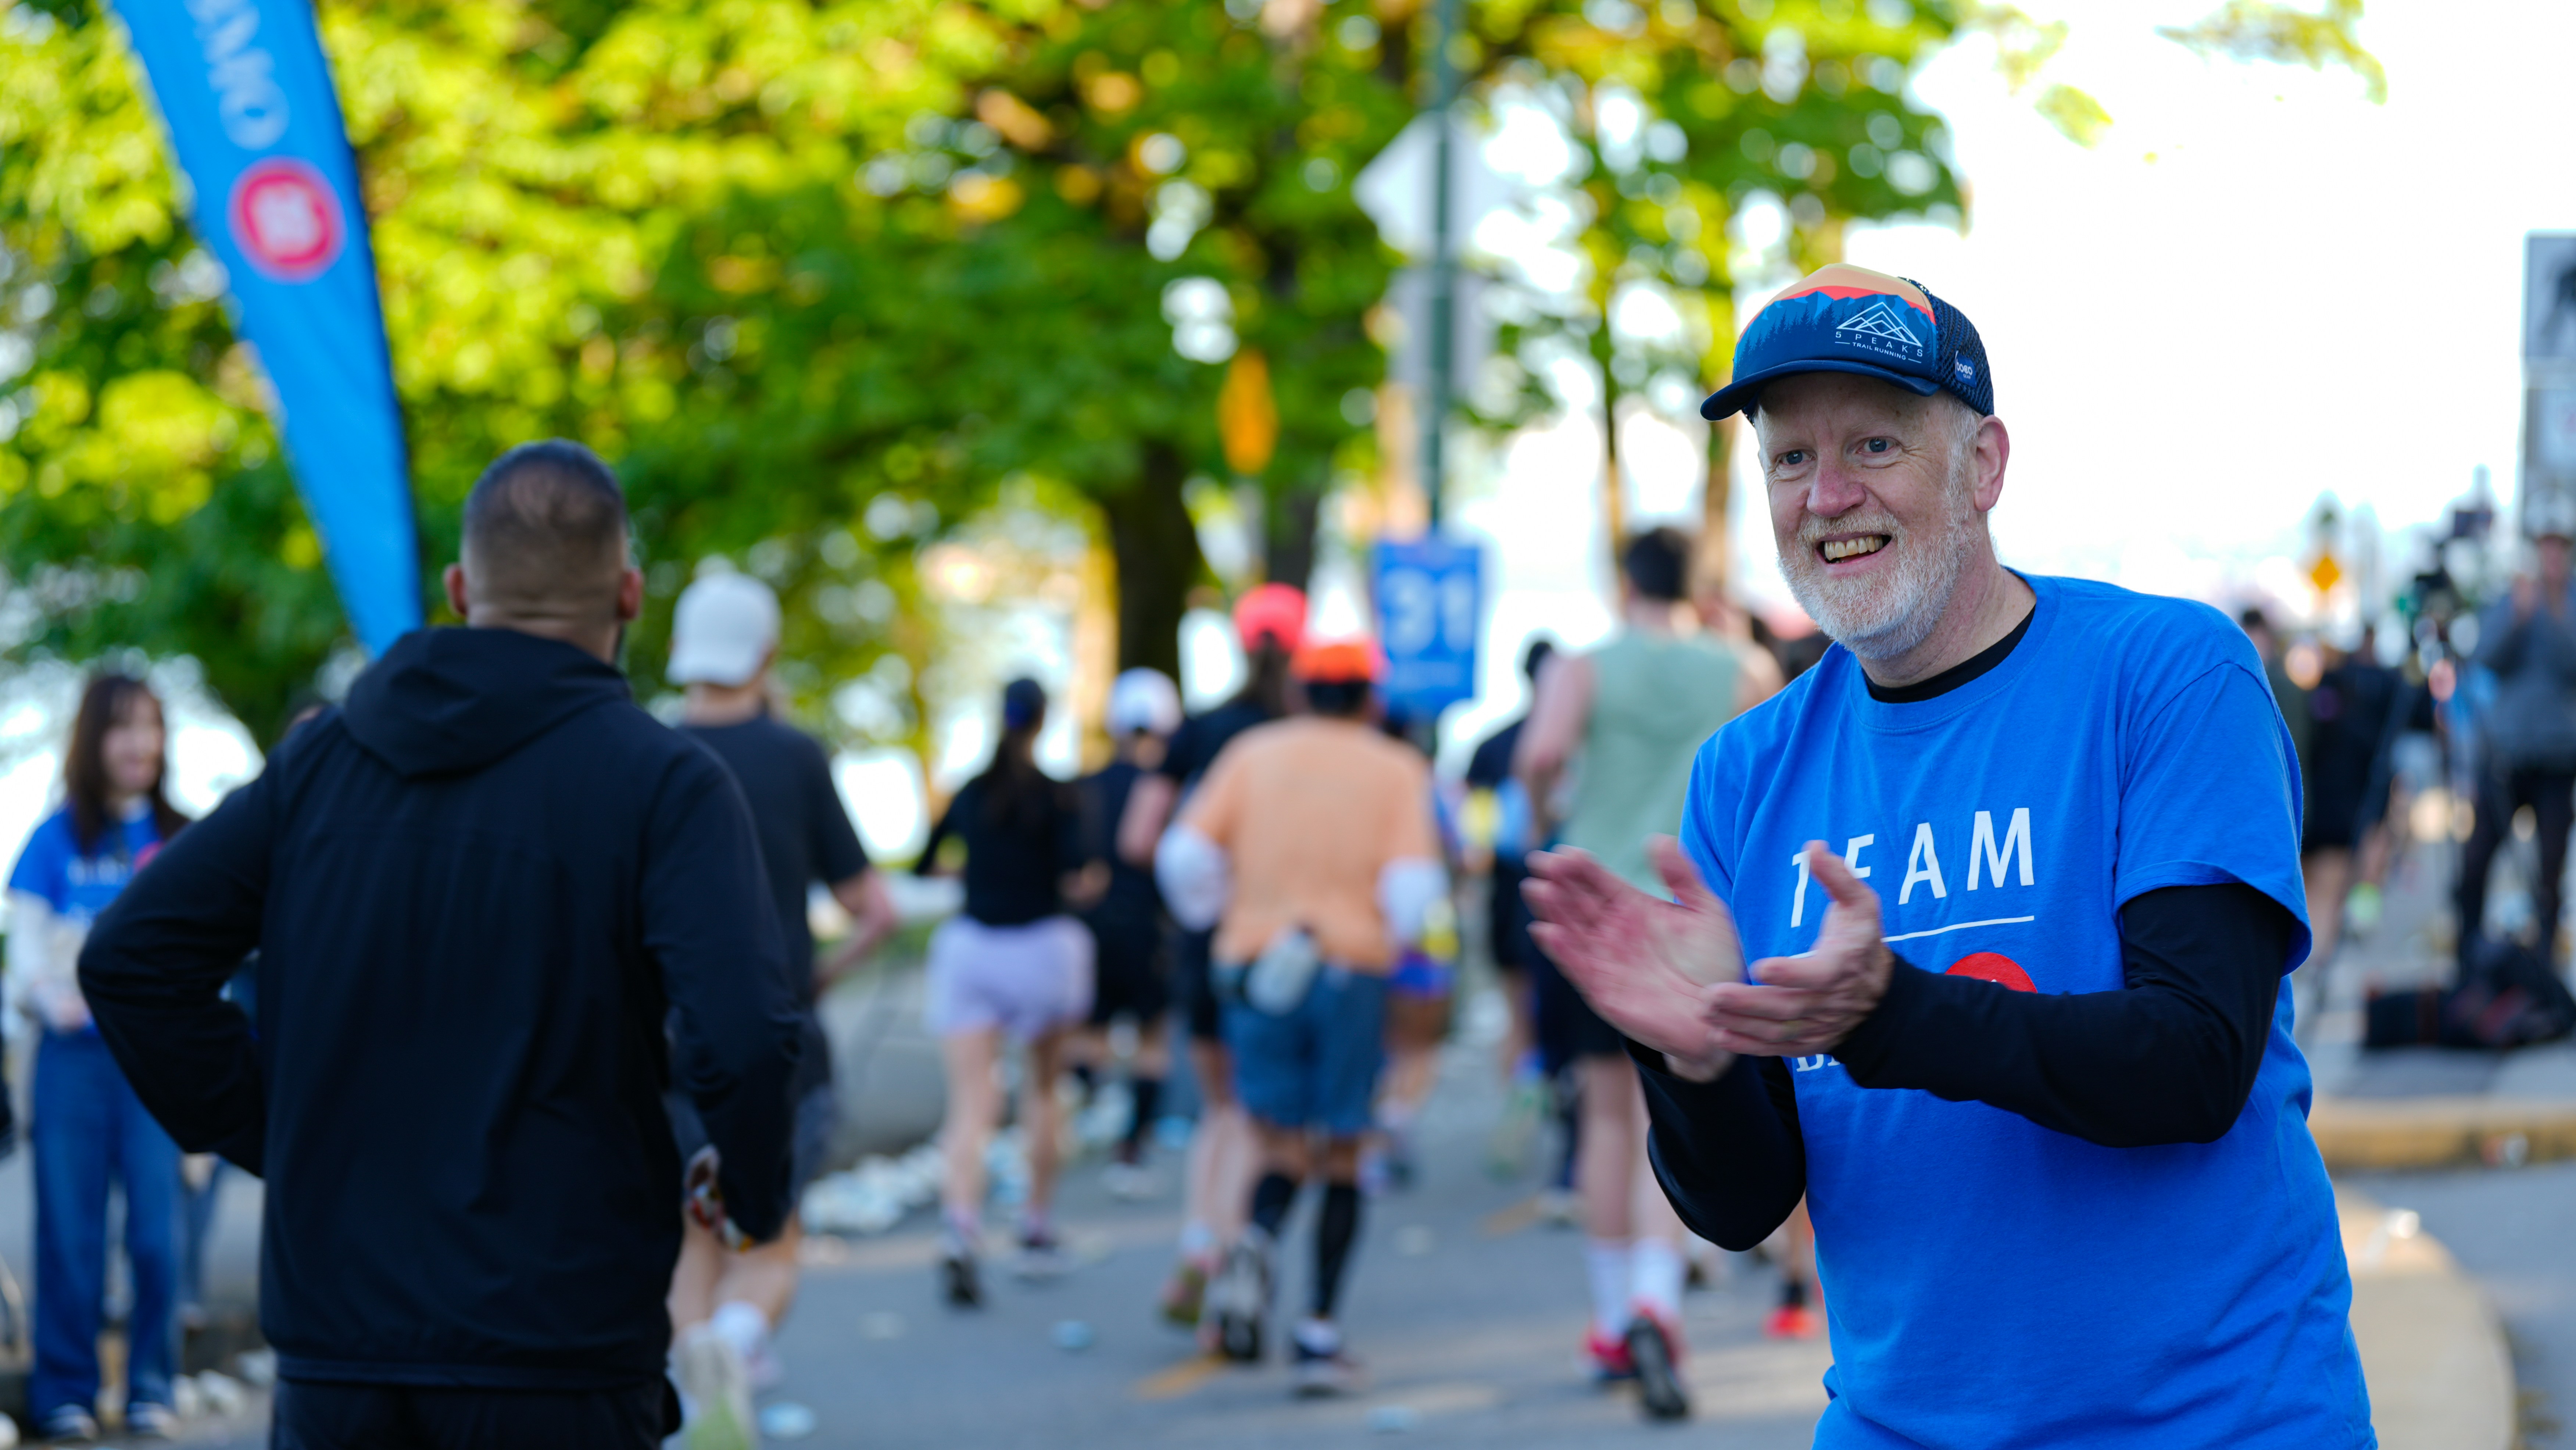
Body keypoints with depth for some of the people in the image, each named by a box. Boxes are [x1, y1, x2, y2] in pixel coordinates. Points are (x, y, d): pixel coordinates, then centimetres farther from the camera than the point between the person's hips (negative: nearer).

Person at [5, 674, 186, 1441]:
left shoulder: (181, 842, 9)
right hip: (73, 1058, -1)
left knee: (157, 1229, -4)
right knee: (69, 1231, 0)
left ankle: (152, 1388, 8)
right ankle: (65, 1392, 9)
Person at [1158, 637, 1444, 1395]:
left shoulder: (1255, 753, 7)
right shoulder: (1396, 770, 3)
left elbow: (1186, 855, 0)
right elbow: (1414, 884, -8)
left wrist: (1216, 920, 18)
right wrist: (1386, 943, 12)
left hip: (1257, 965, 1)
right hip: (1353, 972, -1)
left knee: (1284, 1143, 11)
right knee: (1341, 1156, 8)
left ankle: (1256, 1245, -21)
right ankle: (1319, 1330, 3)